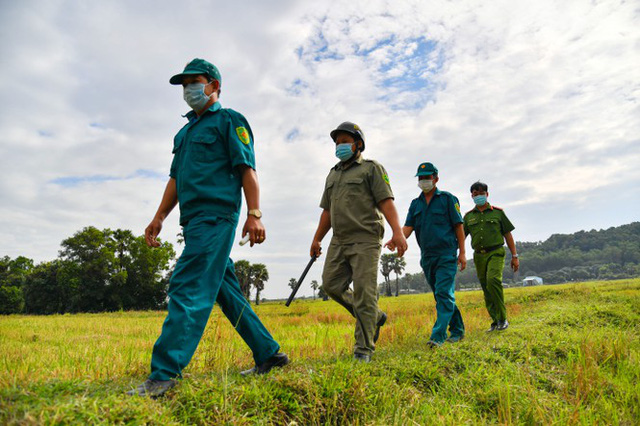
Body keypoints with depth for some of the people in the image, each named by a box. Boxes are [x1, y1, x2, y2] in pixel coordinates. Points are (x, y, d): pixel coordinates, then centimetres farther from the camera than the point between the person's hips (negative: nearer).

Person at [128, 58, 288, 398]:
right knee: (226, 291, 9)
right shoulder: (184, 132, 27)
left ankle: (164, 375, -13)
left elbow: (247, 169, -7)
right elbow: (176, 178, 25)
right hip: (194, 220, 9)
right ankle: (269, 355, 18)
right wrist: (159, 217, 17)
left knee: (188, 289, -15)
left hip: (215, 216, -9)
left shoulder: (229, 121, 3)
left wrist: (254, 214, -17)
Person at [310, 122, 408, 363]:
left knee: (364, 293, -8)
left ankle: (364, 349, 0)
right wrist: (317, 239, 18)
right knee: (331, 284, -1)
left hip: (365, 240, -7)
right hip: (339, 241, 7)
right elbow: (327, 211, 24)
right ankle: (374, 317, 18)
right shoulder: (332, 175, 23)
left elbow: (386, 202, -8)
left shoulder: (372, 169, 3)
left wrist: (397, 231, -22)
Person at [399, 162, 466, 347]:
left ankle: (438, 336, -17)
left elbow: (458, 226, -1)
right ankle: (457, 330, 26)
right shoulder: (415, 204, 13)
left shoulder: (448, 199, 2)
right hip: (427, 257, 6)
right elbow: (408, 227, 2)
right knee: (442, 296, 13)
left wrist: (462, 252, -7)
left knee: (444, 294, -13)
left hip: (446, 255, -5)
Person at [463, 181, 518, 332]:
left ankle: (502, 318, -13)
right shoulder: (468, 216, 11)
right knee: (487, 291, 5)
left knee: (493, 280, -25)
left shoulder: (498, 212, 7)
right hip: (479, 255, 3)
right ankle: (495, 321, 16)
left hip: (496, 253, -3)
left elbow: (508, 235, 8)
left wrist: (515, 256, 4)